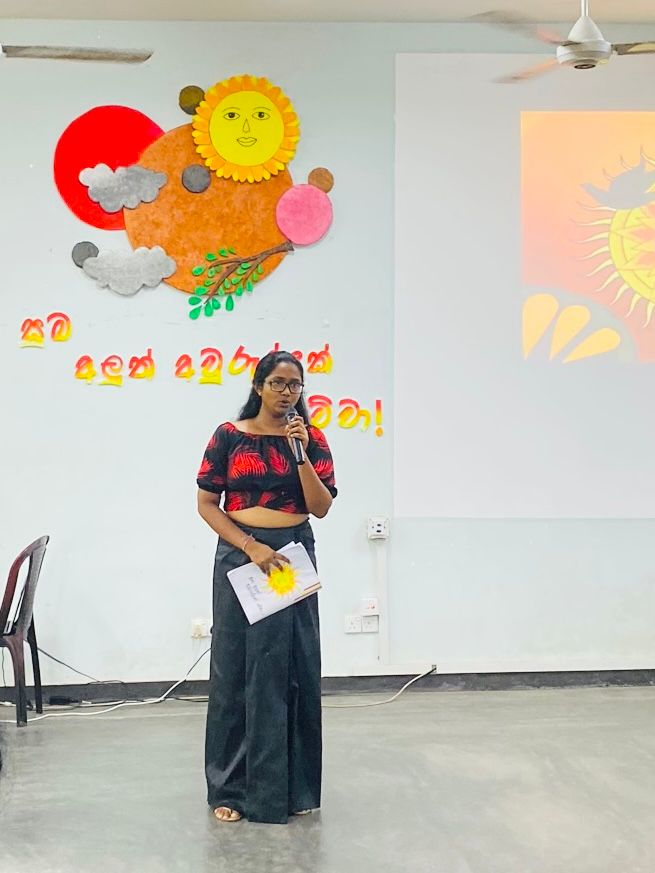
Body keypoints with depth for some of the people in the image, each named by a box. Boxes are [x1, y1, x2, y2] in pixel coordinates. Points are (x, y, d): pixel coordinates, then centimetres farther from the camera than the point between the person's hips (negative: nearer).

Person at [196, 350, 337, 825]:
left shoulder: (313, 438, 4)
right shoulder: (229, 436, 0)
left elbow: (321, 507, -3)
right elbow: (206, 503, -2)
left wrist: (300, 453, -15)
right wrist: (251, 547, -12)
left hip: (294, 557, 2)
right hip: (240, 555, -2)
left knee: (294, 669, 4)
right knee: (236, 668, 1)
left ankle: (292, 785, 14)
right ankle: (230, 787, 9)